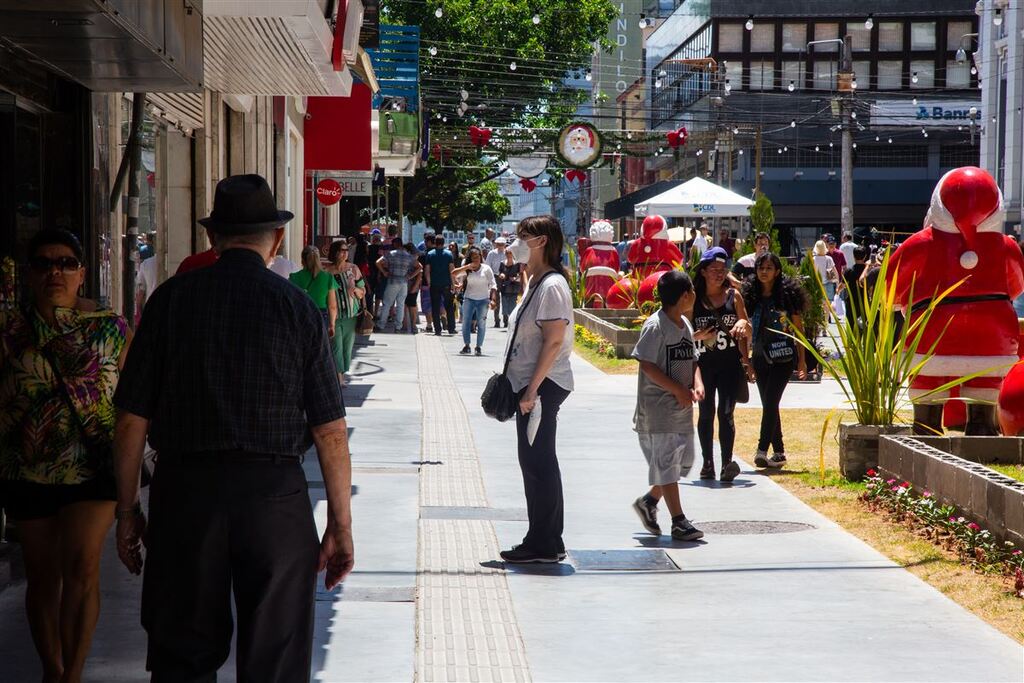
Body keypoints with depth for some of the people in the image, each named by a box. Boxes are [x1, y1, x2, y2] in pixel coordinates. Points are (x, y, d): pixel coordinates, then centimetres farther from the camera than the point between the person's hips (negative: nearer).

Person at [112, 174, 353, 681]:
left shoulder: (172, 299, 2)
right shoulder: (297, 307, -1)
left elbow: (132, 420, 1)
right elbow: (330, 433, -4)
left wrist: (127, 511, 10)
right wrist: (340, 526, 3)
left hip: (185, 490, 1)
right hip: (275, 493, -1)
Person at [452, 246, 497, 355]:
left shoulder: (486, 269, 0)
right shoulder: (467, 270, 4)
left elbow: (493, 285, -2)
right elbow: (454, 274, -8)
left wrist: (493, 299, -13)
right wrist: (467, 267, -16)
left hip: (483, 300, -1)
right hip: (469, 299, 1)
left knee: (481, 324, -1)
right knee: (466, 322, -2)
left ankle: (478, 347, 6)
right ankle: (466, 346, 5)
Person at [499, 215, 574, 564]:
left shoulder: (552, 286, -16)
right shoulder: (535, 282, 16)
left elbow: (554, 340, -22)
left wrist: (533, 388, -23)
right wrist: (522, 387, 18)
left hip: (543, 386, -11)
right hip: (529, 385, 11)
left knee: (538, 463, -6)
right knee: (533, 462, 13)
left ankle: (545, 544, -1)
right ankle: (542, 541, 19)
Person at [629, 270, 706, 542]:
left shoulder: (685, 324, 12)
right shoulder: (655, 326, -14)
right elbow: (647, 364, -17)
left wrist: (697, 384, -2)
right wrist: (678, 390, -19)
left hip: (682, 406, 9)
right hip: (659, 406, -9)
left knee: (682, 461, 12)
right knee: (667, 463, -5)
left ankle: (648, 501, 31)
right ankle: (679, 521, -3)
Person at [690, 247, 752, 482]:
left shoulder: (733, 296, 5)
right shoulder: (694, 298, 2)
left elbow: (747, 333, 11)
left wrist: (743, 324, -11)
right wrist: (698, 335, -15)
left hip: (730, 363, -1)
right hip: (703, 364, 1)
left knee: (726, 412, -11)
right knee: (706, 413, 8)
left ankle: (727, 464, -19)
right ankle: (707, 463, 15)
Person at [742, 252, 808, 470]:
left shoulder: (788, 294, -4)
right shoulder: (751, 295, 6)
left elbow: (798, 328, 0)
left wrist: (802, 360, -1)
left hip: (783, 357, -5)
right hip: (760, 357, 5)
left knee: (770, 403, -14)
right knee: (769, 405, 8)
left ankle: (762, 450, -17)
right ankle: (779, 452, 14)